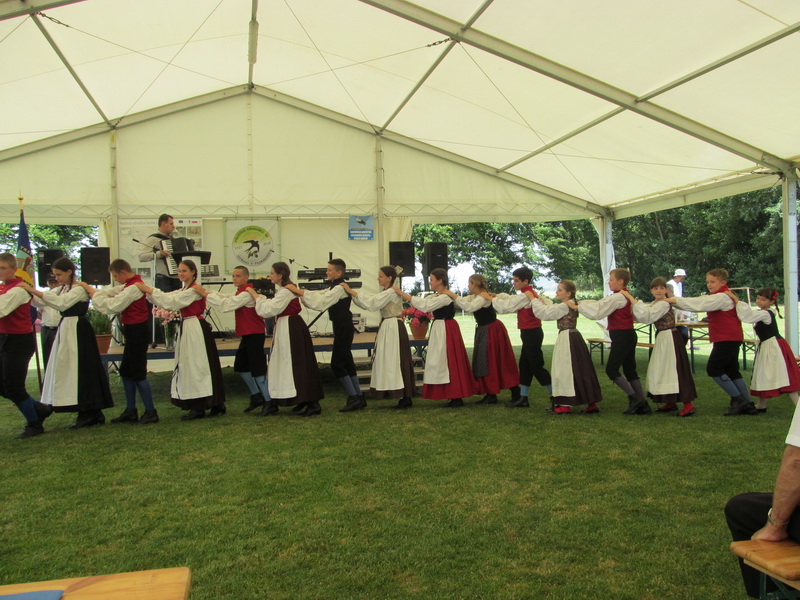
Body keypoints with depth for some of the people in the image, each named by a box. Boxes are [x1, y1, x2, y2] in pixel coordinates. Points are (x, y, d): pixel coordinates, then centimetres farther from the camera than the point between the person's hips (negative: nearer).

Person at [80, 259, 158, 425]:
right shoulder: (129, 285, 12)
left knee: (138, 373, -4)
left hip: (137, 332, -10)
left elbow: (112, 305, -19)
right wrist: (88, 288, 6)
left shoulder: (133, 287, -19)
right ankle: (130, 411, 23)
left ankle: (150, 412, 3)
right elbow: (112, 292, 16)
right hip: (133, 331, 10)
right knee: (126, 372, 15)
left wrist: (92, 291, -10)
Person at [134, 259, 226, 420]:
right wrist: (147, 290, -8)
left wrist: (148, 290, -19)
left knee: (196, 367, -6)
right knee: (189, 367, 11)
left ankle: (198, 408, 0)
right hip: (187, 329, 10)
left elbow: (171, 301, -19)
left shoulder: (195, 290, -12)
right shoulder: (184, 290, 18)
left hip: (196, 330, -10)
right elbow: (167, 298, 7)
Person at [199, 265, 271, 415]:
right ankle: (256, 396, 28)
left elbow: (226, 304, -22)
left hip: (255, 335, -10)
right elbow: (225, 298, 10)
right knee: (241, 367, 16)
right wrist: (207, 293, -2)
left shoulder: (247, 293, -17)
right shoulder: (239, 293, 17)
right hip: (247, 335, 10)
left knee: (257, 369, -8)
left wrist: (206, 295, -16)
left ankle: (270, 403, -1)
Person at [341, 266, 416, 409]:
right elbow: (368, 303, 10)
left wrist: (351, 291, -19)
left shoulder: (392, 292, -14)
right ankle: (405, 397, 15)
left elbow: (371, 303, -21)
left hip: (394, 328, -10)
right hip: (387, 328, 10)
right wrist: (352, 293, 0)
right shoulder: (384, 292, 15)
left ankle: (406, 398, -2)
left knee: (395, 362, -7)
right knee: (390, 362, 10)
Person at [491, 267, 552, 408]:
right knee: (524, 365, 13)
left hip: (531, 334, -10)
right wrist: (497, 296, 7)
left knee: (536, 366, -4)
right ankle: (523, 398, 19)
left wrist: (492, 298, -3)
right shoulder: (531, 293, 13)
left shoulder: (525, 296, -18)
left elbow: (506, 307, -17)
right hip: (531, 333, 10)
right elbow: (511, 300, 19)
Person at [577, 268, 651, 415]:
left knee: (611, 369, -3)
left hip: (622, 336, -10)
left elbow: (597, 310, -18)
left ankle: (634, 397, -1)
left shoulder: (618, 297, -17)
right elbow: (602, 305, 17)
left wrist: (579, 305, -8)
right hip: (628, 335, 10)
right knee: (630, 370, 12)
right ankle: (643, 405, 13)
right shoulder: (626, 296, 14)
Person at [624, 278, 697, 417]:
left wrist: (630, 297, -26)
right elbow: (643, 317, 8)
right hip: (662, 339, 10)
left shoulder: (664, 304, -18)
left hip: (669, 339, -10)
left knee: (673, 369, -8)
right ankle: (671, 403, 23)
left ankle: (689, 404, -5)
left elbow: (645, 315, -28)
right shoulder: (654, 304, 12)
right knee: (663, 370, 14)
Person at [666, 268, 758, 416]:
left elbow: (700, 304, -24)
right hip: (729, 339, 10)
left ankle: (738, 400, -3)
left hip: (728, 339, -10)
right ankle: (748, 405, 16)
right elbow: (699, 303, 11)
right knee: (732, 371, 12)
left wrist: (674, 300, -22)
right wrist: (675, 301, -3)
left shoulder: (723, 297, -15)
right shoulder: (716, 297, 18)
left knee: (713, 369, -9)